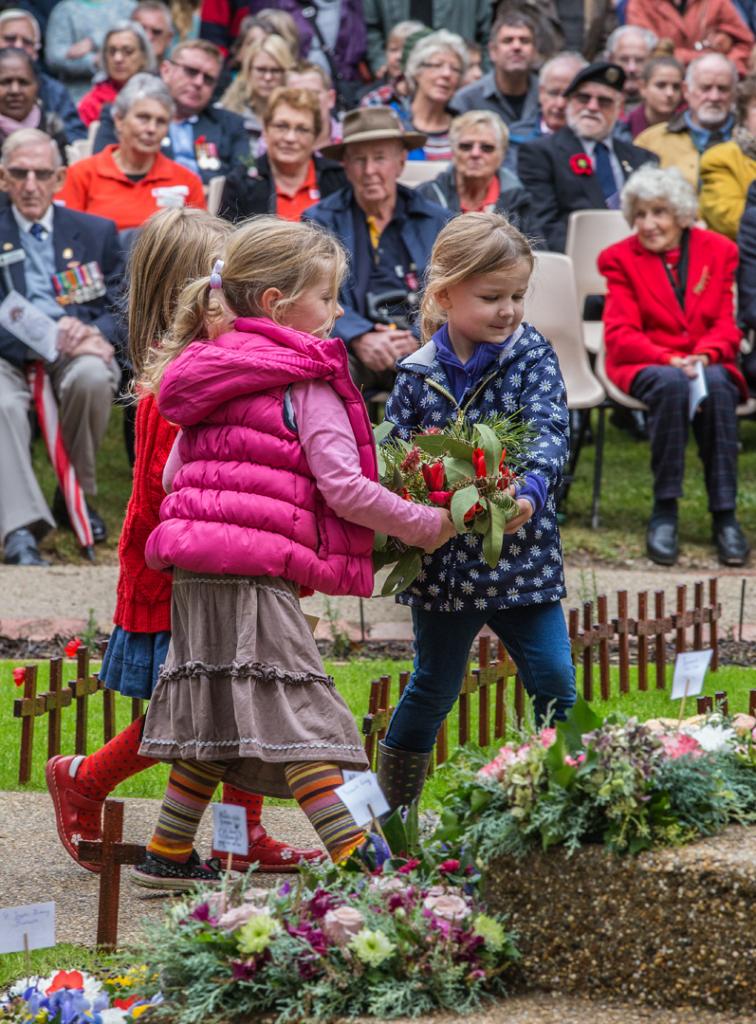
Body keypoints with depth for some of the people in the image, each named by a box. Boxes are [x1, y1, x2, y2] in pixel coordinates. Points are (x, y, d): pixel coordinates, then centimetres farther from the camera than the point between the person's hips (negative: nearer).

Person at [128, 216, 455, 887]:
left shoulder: (207, 372, 18)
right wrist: (425, 525, -1)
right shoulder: (306, 383, -7)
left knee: (216, 713, 15)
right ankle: (352, 857, -10)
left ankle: (168, 854, 18)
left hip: (193, 570, 8)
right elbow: (344, 488, -12)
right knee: (300, 711, -8)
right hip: (256, 575, -8)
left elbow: (174, 474, 21)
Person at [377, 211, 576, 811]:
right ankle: (390, 814, 28)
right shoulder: (419, 374, -3)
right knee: (434, 689, 12)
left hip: (523, 556, 0)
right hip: (445, 559, 0)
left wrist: (530, 493, -37)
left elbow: (549, 433, -17)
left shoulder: (532, 356, -4)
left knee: (555, 682, -4)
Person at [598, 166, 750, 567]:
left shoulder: (719, 251, 8)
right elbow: (620, 335, -4)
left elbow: (726, 324, 5)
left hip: (707, 363, 1)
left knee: (716, 385, -35)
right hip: (643, 365, -1)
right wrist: (670, 359, -23)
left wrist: (704, 356, -18)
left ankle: (725, 516, -33)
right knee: (672, 384, -37)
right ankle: (664, 513, -32)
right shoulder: (620, 258, 4)